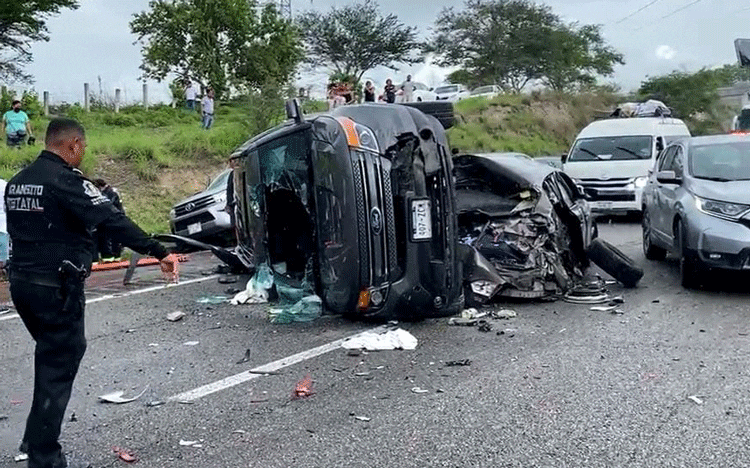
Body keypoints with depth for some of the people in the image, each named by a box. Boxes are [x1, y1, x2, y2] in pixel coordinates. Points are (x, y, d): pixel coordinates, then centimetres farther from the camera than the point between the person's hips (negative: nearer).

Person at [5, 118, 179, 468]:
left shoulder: (17, 182, 11)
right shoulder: (65, 180, -16)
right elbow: (113, 222, -24)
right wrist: (159, 253, -26)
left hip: (21, 282, 9)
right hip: (56, 287, -9)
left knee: (52, 357, 23)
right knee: (58, 367, 1)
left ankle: (36, 438, 30)